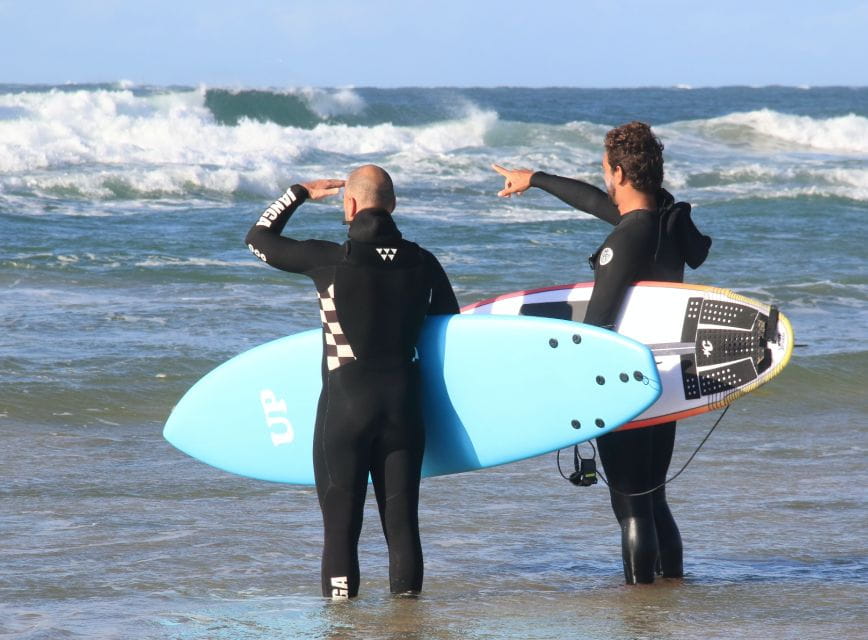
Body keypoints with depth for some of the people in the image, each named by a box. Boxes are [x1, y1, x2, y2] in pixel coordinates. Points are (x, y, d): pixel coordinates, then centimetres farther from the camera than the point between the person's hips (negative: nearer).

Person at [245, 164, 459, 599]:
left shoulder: (329, 260, -11)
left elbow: (258, 239, 3)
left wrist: (299, 194, 16)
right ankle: (406, 592, 11)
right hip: (403, 400, 3)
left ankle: (340, 596, 3)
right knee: (401, 510, 9)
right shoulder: (422, 262, -1)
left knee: (341, 513, 4)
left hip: (345, 404, -3)